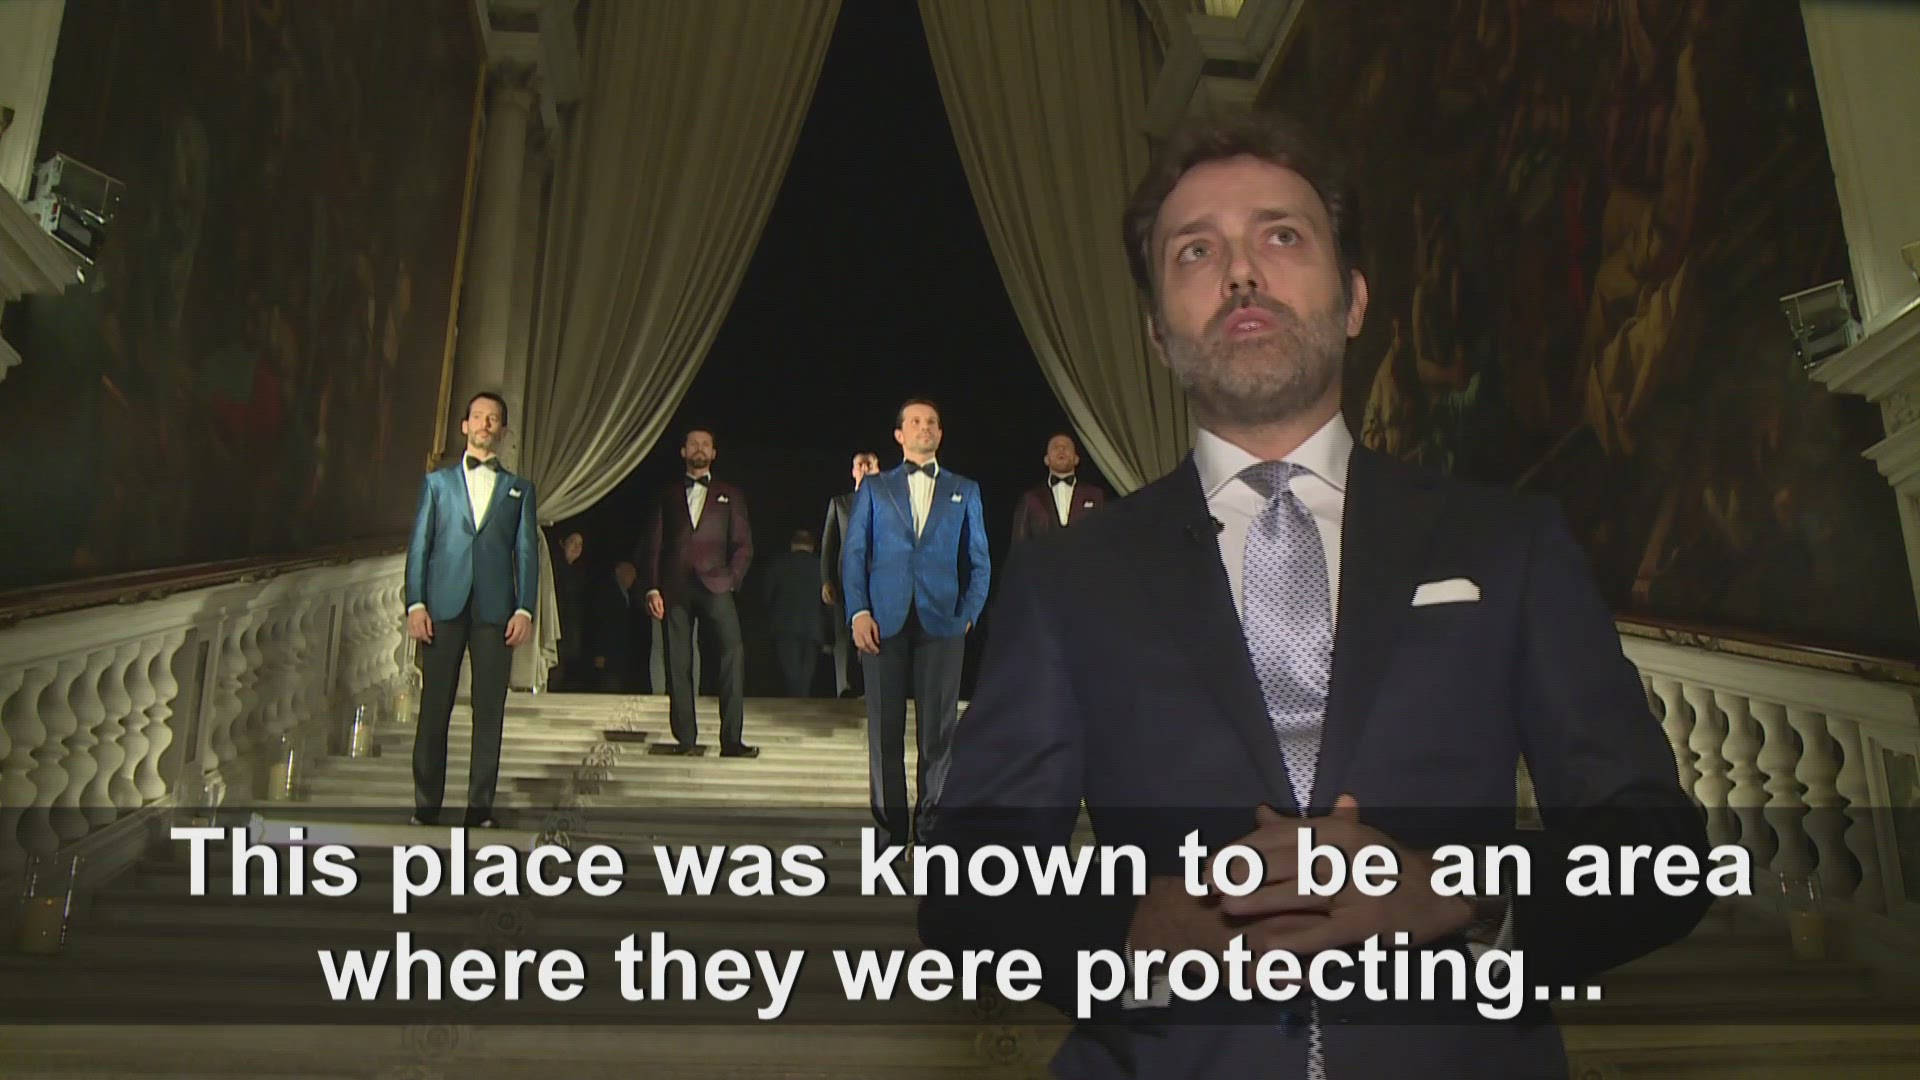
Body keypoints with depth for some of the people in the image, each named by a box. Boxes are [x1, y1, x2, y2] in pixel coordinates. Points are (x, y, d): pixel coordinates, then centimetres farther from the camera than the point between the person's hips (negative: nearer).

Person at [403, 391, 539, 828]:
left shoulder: (519, 489, 15)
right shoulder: (438, 481, 15)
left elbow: (527, 552, 9)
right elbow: (419, 545, 9)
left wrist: (525, 610, -3)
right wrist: (415, 603, -2)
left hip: (495, 609, 0)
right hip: (444, 606, 0)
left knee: (490, 711, -1)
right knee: (434, 708, -1)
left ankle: (480, 806, 4)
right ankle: (426, 805, 6)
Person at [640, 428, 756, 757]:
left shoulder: (730, 495, 18)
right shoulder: (668, 496, 19)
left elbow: (743, 545, 12)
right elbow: (653, 545, 13)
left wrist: (731, 580, -2)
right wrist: (652, 588, 1)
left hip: (714, 585, -1)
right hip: (674, 588, 1)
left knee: (733, 653, -17)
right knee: (678, 664, -2)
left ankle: (731, 740, -17)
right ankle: (685, 738, 3)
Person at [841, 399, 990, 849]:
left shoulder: (965, 491, 16)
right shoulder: (874, 488, 14)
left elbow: (978, 561, 14)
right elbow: (853, 553, 8)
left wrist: (969, 614, 1)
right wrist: (858, 612, -5)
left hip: (941, 622, 0)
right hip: (884, 622, 0)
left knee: (938, 727, 0)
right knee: (885, 727, 1)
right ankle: (890, 824, 9)